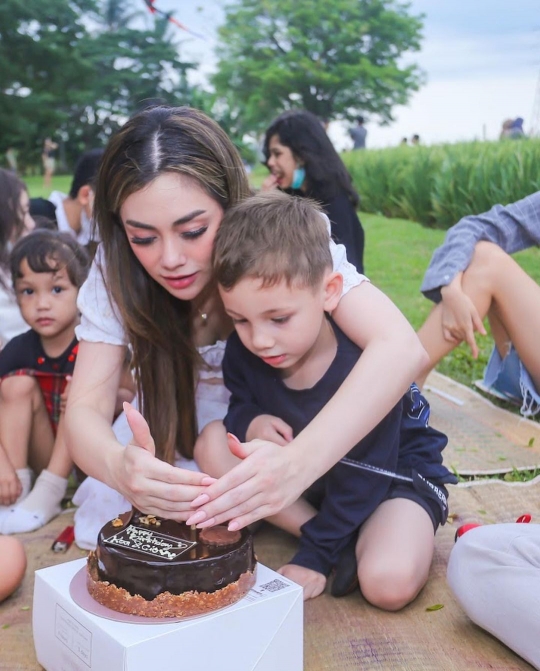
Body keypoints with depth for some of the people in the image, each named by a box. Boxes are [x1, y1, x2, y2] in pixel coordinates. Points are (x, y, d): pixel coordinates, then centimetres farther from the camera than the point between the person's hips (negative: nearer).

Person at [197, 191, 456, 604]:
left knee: (389, 582, -33)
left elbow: (361, 479, -23)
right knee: (212, 446, -18)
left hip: (395, 475, -5)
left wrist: (315, 556, -19)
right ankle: (328, 533, -14)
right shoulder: (243, 351, -17)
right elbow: (240, 403, 3)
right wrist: (249, 422, -23)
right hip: (306, 472, 6)